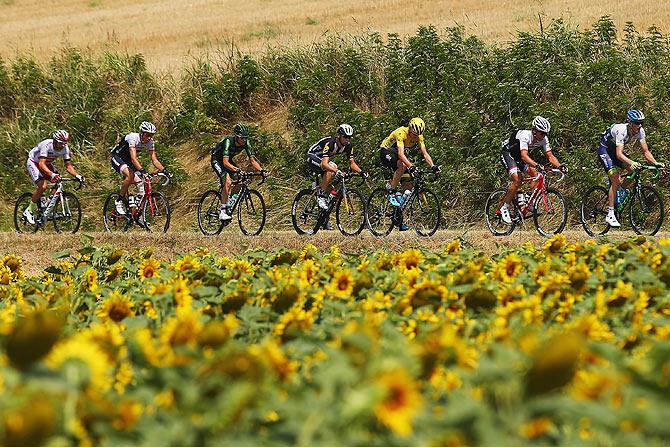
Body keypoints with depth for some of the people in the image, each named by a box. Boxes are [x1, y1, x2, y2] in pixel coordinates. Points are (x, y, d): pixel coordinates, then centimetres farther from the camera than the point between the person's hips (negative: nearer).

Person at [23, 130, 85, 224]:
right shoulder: (47, 145, -36)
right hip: (34, 162, -6)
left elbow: (68, 166, -12)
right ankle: (29, 211, -12)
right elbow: (41, 164, -44)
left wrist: (77, 176, -31)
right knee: (43, 186, -27)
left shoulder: (65, 149, -18)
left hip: (47, 164, 6)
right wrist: (51, 174, -59)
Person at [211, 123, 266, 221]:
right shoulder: (228, 141, -34)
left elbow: (252, 160, -13)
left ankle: (229, 205, 1)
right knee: (228, 182, -28)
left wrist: (261, 170, -29)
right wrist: (236, 170, -57)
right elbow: (225, 162, -42)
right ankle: (222, 212, -25)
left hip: (228, 160, 7)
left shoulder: (245, 143, -17)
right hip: (217, 160, -7)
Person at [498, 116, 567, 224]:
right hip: (507, 153, -7)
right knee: (517, 180, -25)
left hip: (518, 156, 7)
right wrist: (537, 165, -61)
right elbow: (524, 156, -47)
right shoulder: (525, 136, -35)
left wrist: (560, 166, -35)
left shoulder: (544, 139, -16)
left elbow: (550, 156, -17)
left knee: (535, 174, -14)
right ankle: (505, 207, -13)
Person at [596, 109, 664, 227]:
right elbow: (619, 154, -42)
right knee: (616, 180, -20)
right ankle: (610, 214, -18)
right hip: (605, 150, -7)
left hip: (615, 150, 7)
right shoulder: (621, 130, -34)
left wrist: (655, 163, -27)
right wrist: (631, 163, -58)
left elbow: (646, 151, -11)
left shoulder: (640, 131, -15)